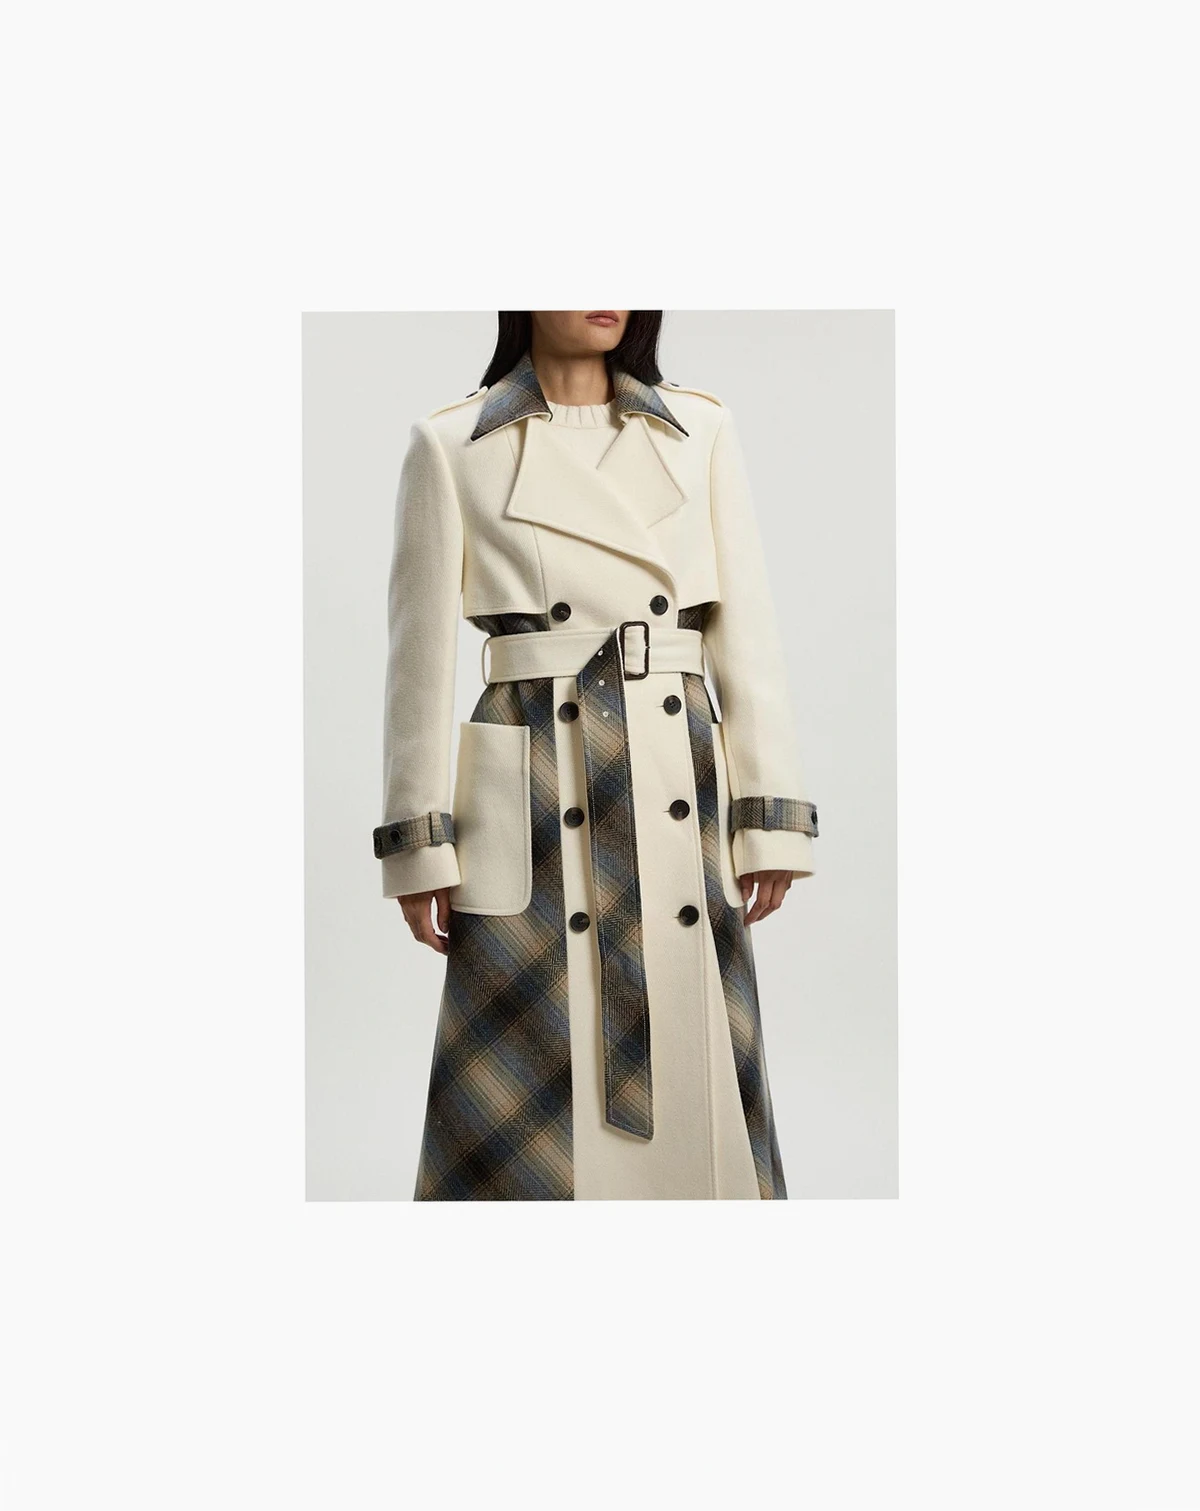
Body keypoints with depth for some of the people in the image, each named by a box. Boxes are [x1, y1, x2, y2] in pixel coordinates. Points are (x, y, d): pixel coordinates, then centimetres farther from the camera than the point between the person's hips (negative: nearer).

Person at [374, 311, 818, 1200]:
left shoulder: (702, 431, 8)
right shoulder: (452, 446, 2)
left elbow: (747, 635, 6)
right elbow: (421, 655, 1)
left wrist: (768, 818, 0)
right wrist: (419, 846, -3)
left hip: (681, 796, 2)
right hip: (533, 808, -2)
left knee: (694, 1075, 7)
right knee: (521, 1096, 2)